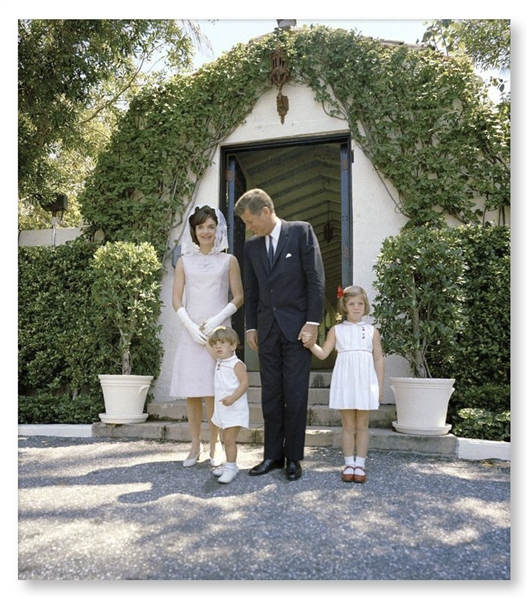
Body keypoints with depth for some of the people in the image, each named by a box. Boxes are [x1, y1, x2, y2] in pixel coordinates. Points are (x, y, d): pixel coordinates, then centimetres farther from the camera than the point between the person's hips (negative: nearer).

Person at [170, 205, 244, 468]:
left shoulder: (228, 261, 6)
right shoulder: (185, 261, 10)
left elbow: (238, 297, 3)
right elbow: (177, 299, 7)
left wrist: (217, 319, -10)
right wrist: (191, 326, -7)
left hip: (219, 331, -2)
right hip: (191, 331, 2)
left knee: (213, 391, -4)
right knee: (191, 392, 2)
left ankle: (214, 444, 10)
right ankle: (195, 445, 14)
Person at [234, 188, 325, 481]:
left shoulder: (301, 231, -2)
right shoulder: (251, 245, 11)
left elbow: (316, 278, -6)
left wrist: (313, 322, -11)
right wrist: (250, 327, 10)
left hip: (297, 326, -4)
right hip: (267, 328, 5)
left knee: (295, 394, 1)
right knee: (270, 394, 8)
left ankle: (293, 457, 12)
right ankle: (273, 455, 18)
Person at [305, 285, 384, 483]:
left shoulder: (372, 331, 6)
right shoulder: (336, 330, 5)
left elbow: (378, 360, 7)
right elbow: (323, 353, 3)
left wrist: (380, 386, 4)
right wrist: (311, 344, -15)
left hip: (365, 383, 0)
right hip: (344, 382, 0)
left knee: (362, 425, 6)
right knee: (348, 425, 7)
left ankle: (360, 465, 14)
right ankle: (349, 464, 16)